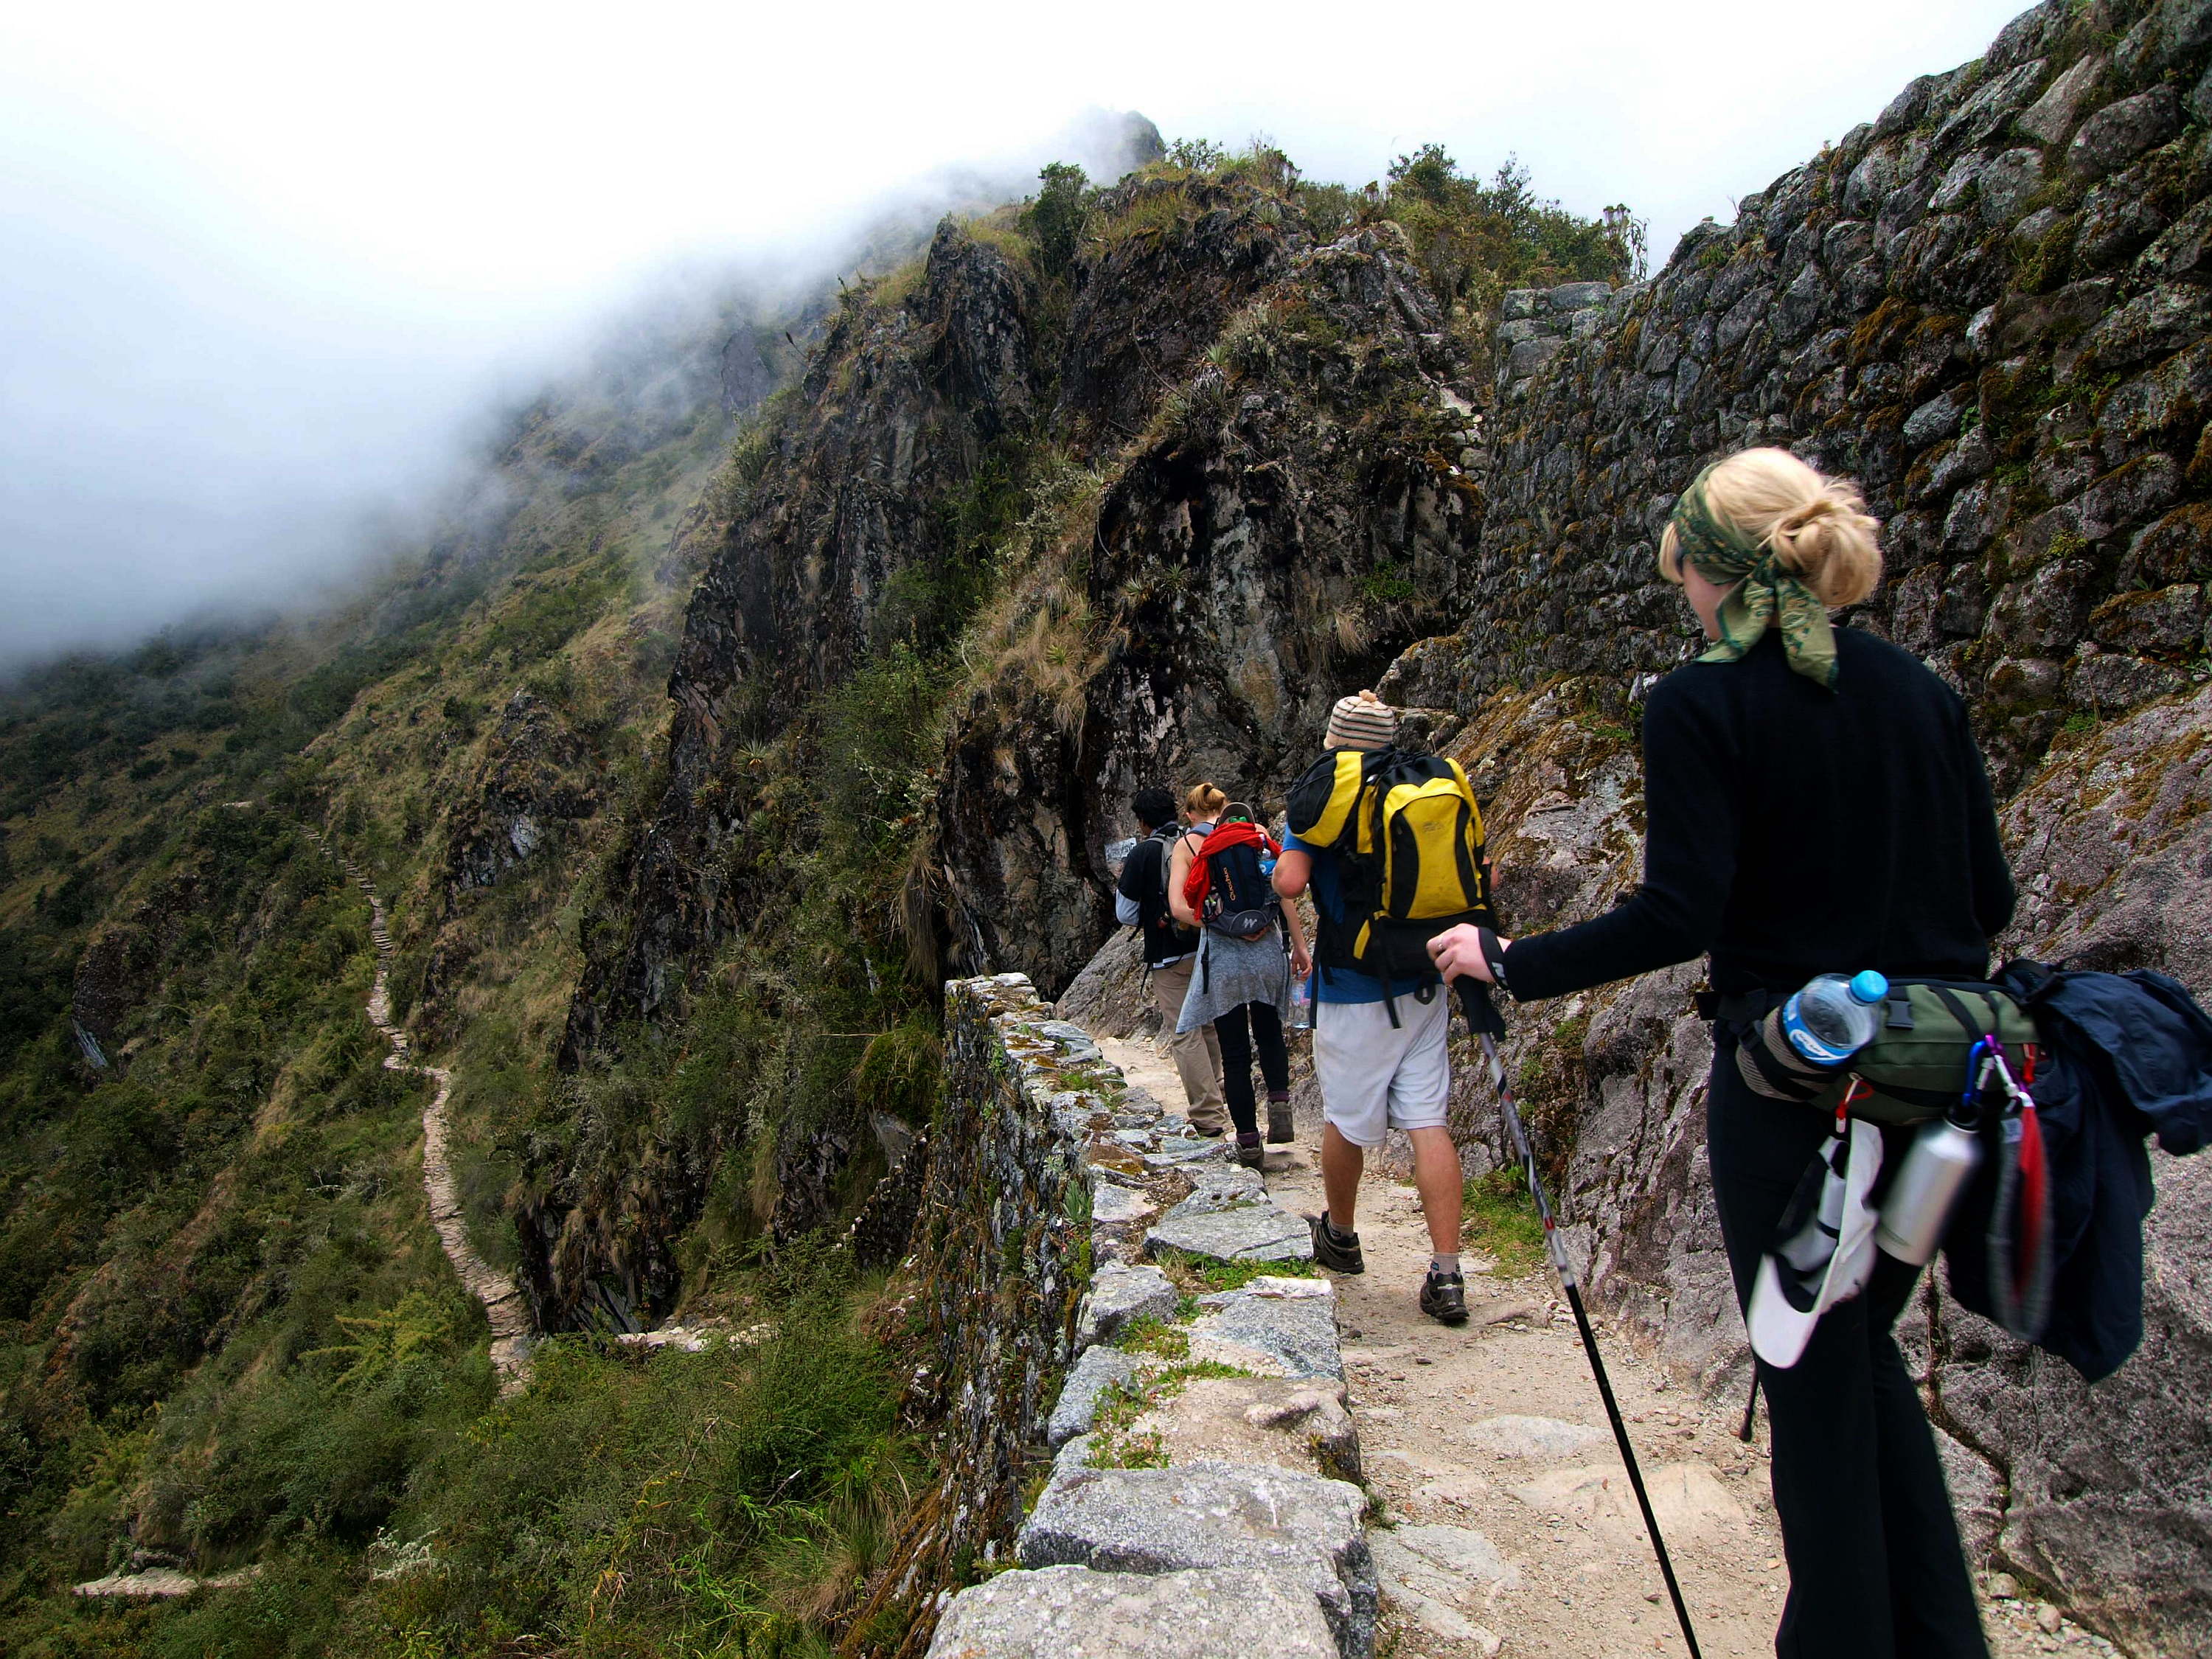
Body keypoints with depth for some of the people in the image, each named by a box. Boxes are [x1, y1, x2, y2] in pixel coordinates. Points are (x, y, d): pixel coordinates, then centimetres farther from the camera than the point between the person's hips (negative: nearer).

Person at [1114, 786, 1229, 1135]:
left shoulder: (1143, 853, -9)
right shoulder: (1201, 844, 4)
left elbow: (1126, 915, -5)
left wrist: (1124, 882, 11)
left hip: (1170, 959, -5)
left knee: (1185, 1035, -1)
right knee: (1210, 1028, 19)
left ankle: (1209, 1117, -2)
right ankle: (1213, 1100, 32)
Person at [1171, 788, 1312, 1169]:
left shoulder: (1187, 844, 3)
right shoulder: (1258, 833, 7)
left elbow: (1179, 908, -9)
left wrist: (1216, 923, 1)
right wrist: (1300, 947, 4)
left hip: (1222, 956, -2)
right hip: (1268, 952, 2)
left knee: (1234, 1052, 8)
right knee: (1269, 1034, 24)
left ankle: (1249, 1141, 12)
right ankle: (1279, 1101, 4)